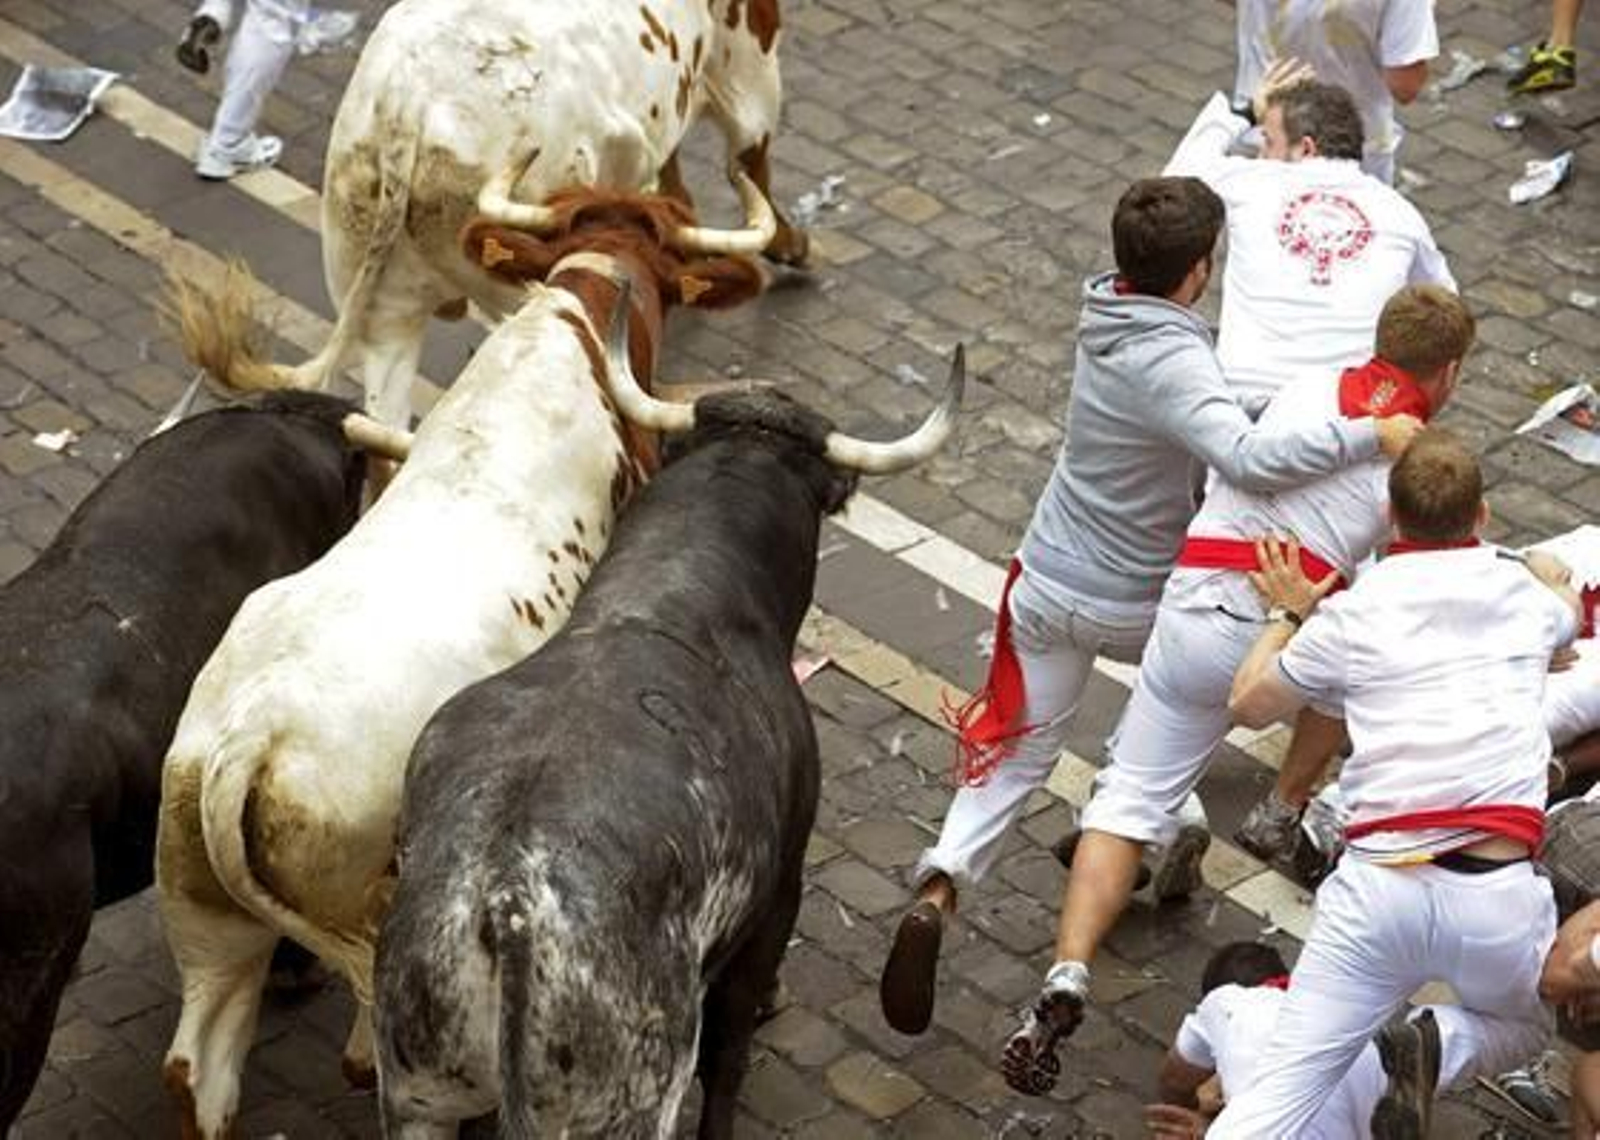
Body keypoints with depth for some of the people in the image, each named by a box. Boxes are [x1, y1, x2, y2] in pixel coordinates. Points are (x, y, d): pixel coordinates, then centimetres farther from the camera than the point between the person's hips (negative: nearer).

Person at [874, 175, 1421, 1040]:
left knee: (1012, 757, 10)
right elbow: (1249, 458, -45)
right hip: (1138, 608, -5)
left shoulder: (1109, 310, -7)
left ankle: (936, 893, -11)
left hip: (1048, 586, 6)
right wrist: (1371, 436, -39)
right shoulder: (1173, 364, -31)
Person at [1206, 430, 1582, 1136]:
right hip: (1496, 893, 0)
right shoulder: (1525, 594, 11)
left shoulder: (1351, 613, 6)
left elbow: (1248, 706, 21)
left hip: (1376, 885, 0)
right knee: (1525, 1024, 29)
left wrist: (1290, 616, 36)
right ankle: (1437, 1048, -2)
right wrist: (1487, 554, 56)